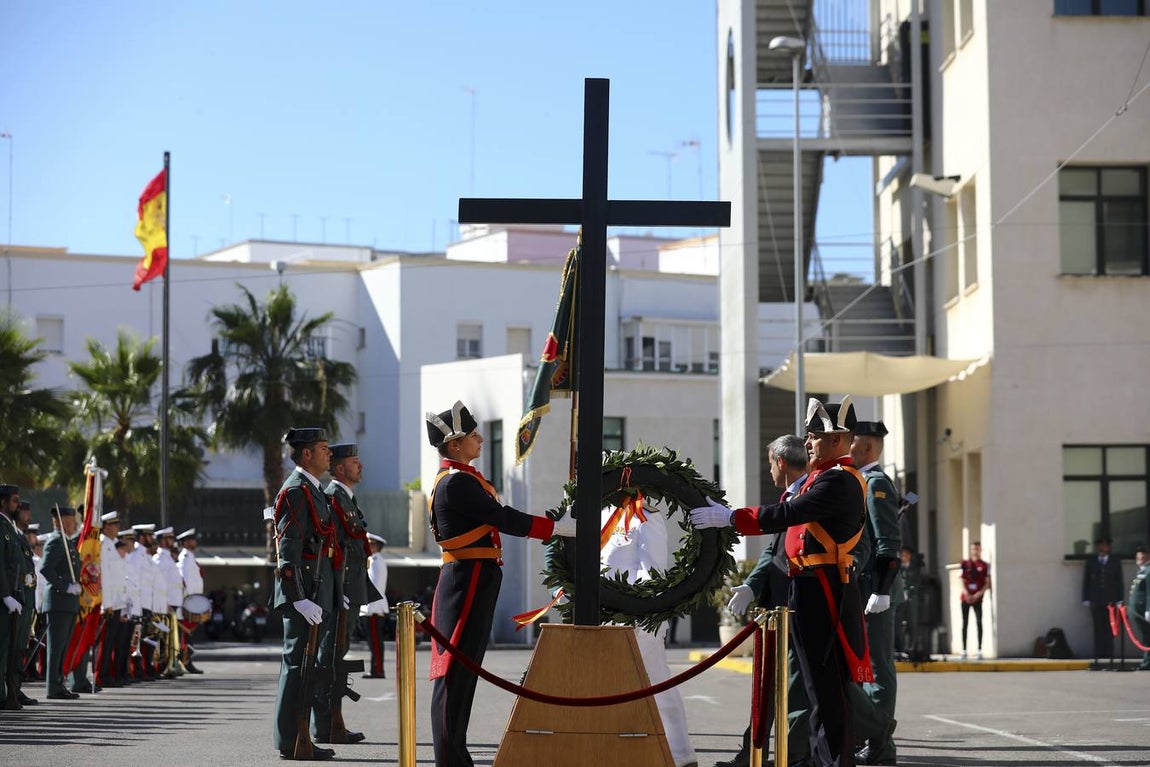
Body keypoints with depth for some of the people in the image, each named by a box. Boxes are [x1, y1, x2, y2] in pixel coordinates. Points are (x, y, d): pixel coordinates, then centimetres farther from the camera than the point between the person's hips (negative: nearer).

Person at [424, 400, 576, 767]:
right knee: (455, 671, -8)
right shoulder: (456, 482, -17)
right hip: (467, 581, -11)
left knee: (464, 670, 13)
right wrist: (559, 527, -15)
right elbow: (504, 519, -20)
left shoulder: (463, 478, 16)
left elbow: (497, 519, 17)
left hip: (475, 582, 11)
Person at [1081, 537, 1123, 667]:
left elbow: (1120, 582, 7)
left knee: (1110, 630, -2)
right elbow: (1086, 581, 8)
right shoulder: (1090, 562, 10)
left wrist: (1119, 600, -1)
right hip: (1096, 601, 0)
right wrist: (1086, 599, 0)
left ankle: (1110, 656, 1)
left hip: (1111, 601, 0)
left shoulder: (1115, 562, 10)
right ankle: (1098, 657, -3)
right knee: (1098, 630, -2)